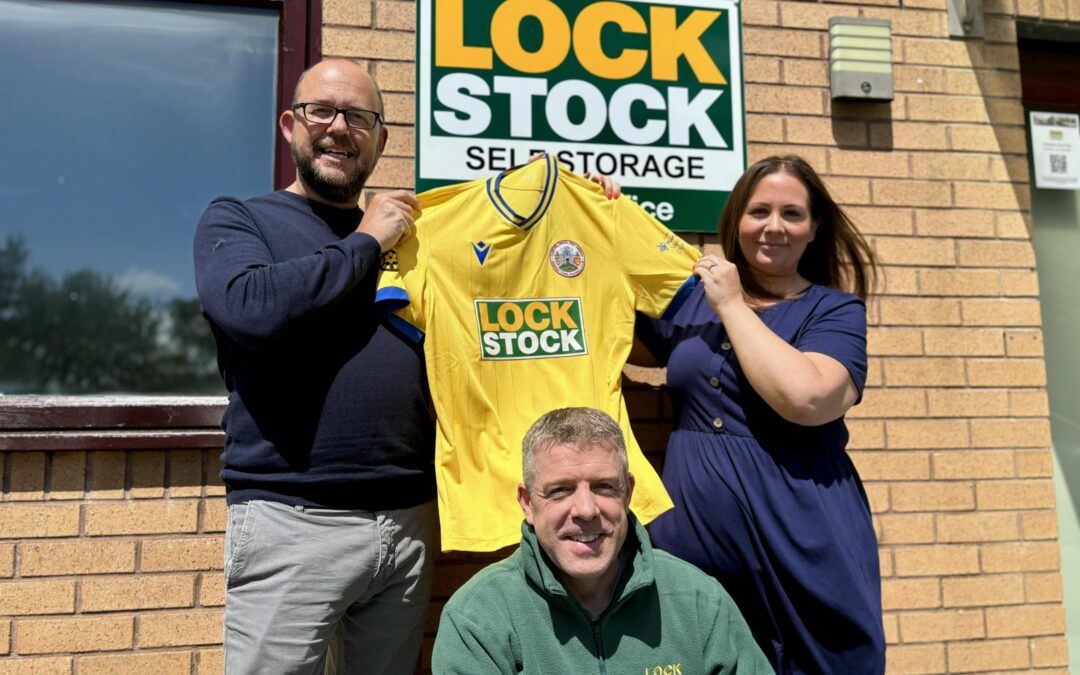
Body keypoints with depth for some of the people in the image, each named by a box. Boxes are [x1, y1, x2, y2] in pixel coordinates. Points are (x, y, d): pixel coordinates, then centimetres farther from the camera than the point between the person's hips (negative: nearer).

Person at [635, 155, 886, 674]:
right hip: (693, 540, 3)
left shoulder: (835, 310, -2)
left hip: (801, 549, -3)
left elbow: (806, 398, -21)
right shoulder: (692, 297, 10)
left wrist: (732, 306, -13)